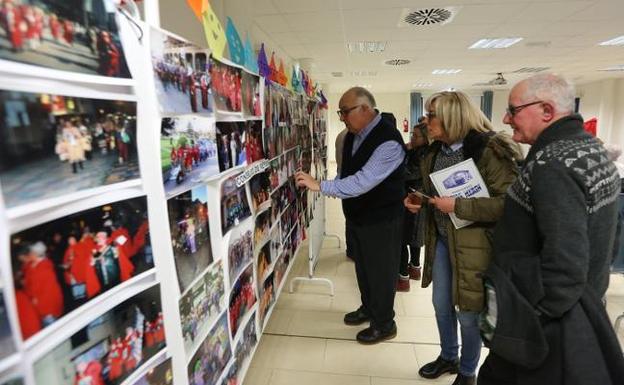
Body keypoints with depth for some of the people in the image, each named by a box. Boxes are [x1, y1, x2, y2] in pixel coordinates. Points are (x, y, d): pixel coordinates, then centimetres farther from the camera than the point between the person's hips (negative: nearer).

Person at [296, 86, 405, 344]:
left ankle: (384, 325, 29)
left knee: (381, 270, 8)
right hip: (357, 215, 8)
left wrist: (320, 186, -36)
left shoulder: (388, 141, -27)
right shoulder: (353, 134, 1)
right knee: (362, 265, 22)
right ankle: (368, 308, 45)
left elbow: (364, 180, -35)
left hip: (380, 220, -8)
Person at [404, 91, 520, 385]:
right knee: (441, 305, 19)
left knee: (469, 313, 10)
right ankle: (448, 357, 44)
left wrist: (458, 206, -26)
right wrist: (418, 200, 0)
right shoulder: (435, 150, 6)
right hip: (440, 240, 7)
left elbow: (508, 203, -23)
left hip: (473, 244, -7)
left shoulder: (490, 150, -17)